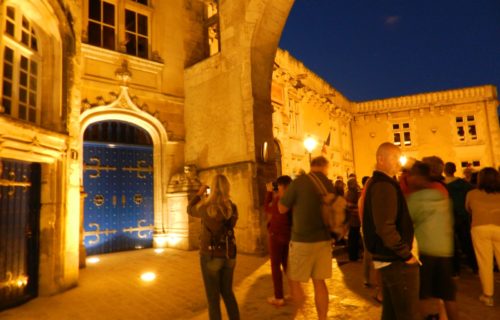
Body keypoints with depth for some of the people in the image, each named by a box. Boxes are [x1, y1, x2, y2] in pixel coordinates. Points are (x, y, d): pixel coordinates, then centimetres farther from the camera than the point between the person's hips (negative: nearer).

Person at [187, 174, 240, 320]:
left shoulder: (206, 207, -17)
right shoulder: (232, 208, -5)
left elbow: (190, 209, 4)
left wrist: (199, 193, 15)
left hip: (211, 256, -4)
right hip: (229, 255, 5)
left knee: (213, 296, 10)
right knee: (227, 292, 22)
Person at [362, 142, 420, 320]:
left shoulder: (375, 182, 12)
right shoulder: (385, 185, -20)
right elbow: (385, 227, -29)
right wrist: (406, 254, -17)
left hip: (387, 258, 10)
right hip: (396, 260, -10)